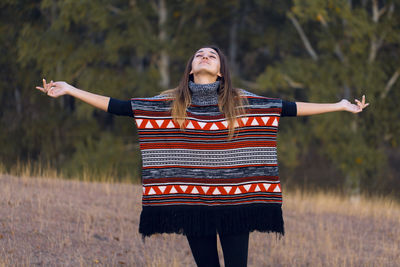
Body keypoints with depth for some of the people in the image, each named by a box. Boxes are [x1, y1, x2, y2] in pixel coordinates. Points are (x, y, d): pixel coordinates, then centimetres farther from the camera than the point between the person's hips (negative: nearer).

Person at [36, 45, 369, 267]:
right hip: (193, 203, 1)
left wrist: (339, 106, 3)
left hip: (235, 201, -1)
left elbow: (289, 108, 5)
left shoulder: (241, 102, 3)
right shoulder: (170, 103, 4)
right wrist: (70, 90, 2)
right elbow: (118, 106, 5)